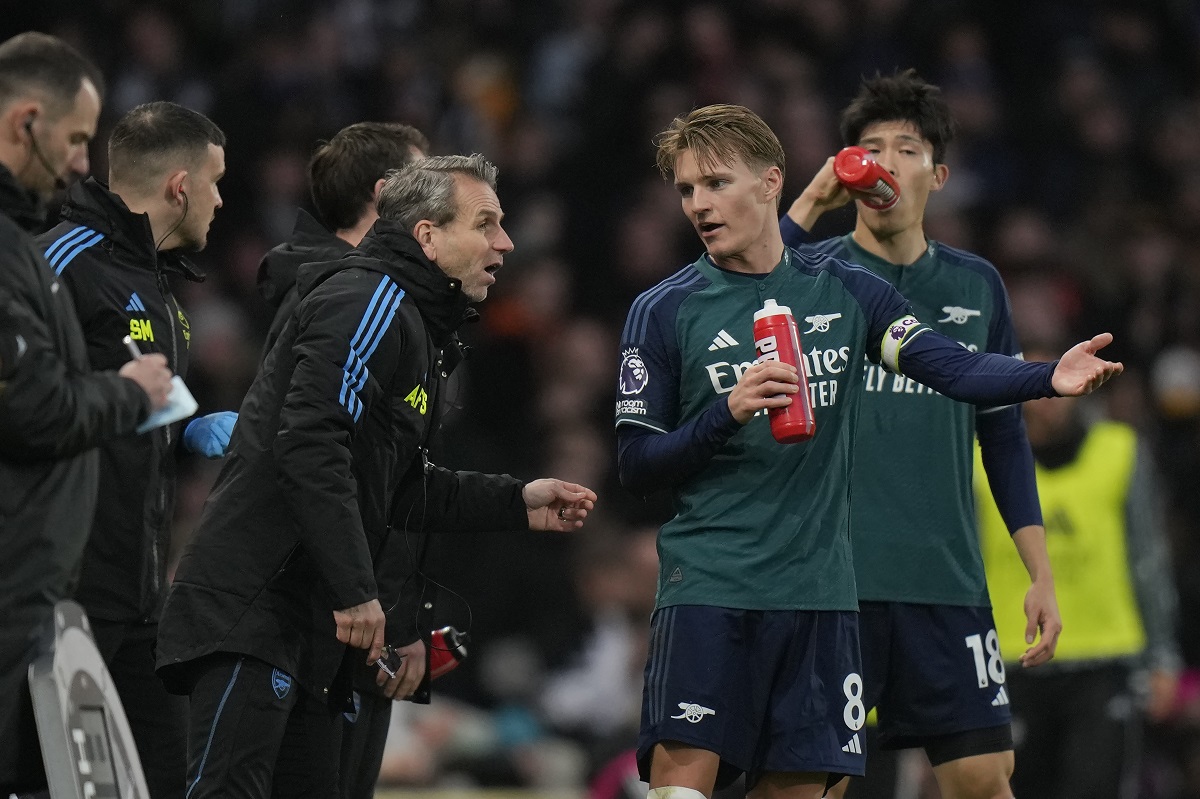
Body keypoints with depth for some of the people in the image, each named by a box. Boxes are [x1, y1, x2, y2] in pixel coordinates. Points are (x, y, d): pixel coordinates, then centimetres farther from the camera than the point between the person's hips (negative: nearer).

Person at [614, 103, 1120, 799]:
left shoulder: (846, 292, 9)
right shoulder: (664, 311, 2)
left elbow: (956, 369, -3)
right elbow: (635, 464, 0)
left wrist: (1050, 377, -21)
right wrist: (727, 412, -16)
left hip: (820, 586, 3)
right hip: (708, 586, -3)